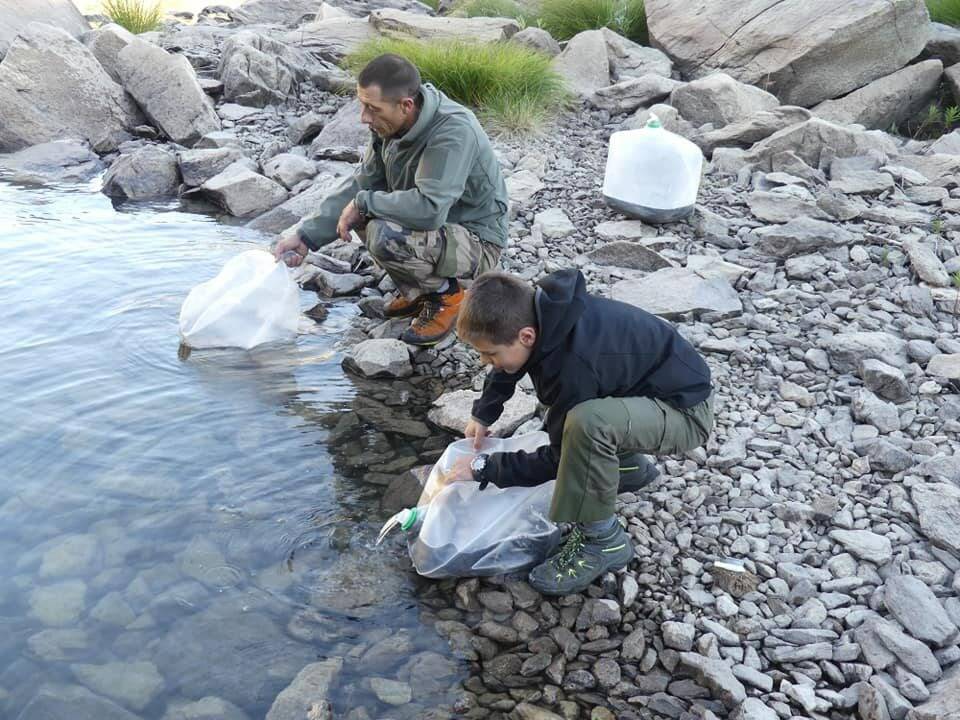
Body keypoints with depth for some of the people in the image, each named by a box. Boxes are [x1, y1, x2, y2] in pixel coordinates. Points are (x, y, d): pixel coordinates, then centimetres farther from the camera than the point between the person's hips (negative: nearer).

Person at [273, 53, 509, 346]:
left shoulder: (453, 132, -30)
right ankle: (418, 289, 11)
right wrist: (307, 236, -6)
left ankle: (446, 295, -2)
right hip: (437, 225, 9)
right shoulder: (390, 122, -5)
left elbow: (429, 209, -39)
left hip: (476, 241, -9)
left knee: (384, 236, -30)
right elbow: (361, 183, 2)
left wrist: (364, 202, -24)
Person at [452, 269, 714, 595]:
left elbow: (557, 459, -19)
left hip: (685, 410, -9)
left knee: (587, 422, -36)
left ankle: (603, 540, -15)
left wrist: (483, 468, -13)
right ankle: (630, 466, 27)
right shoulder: (539, 308, -10)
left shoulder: (573, 365, -33)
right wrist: (483, 415, 11)